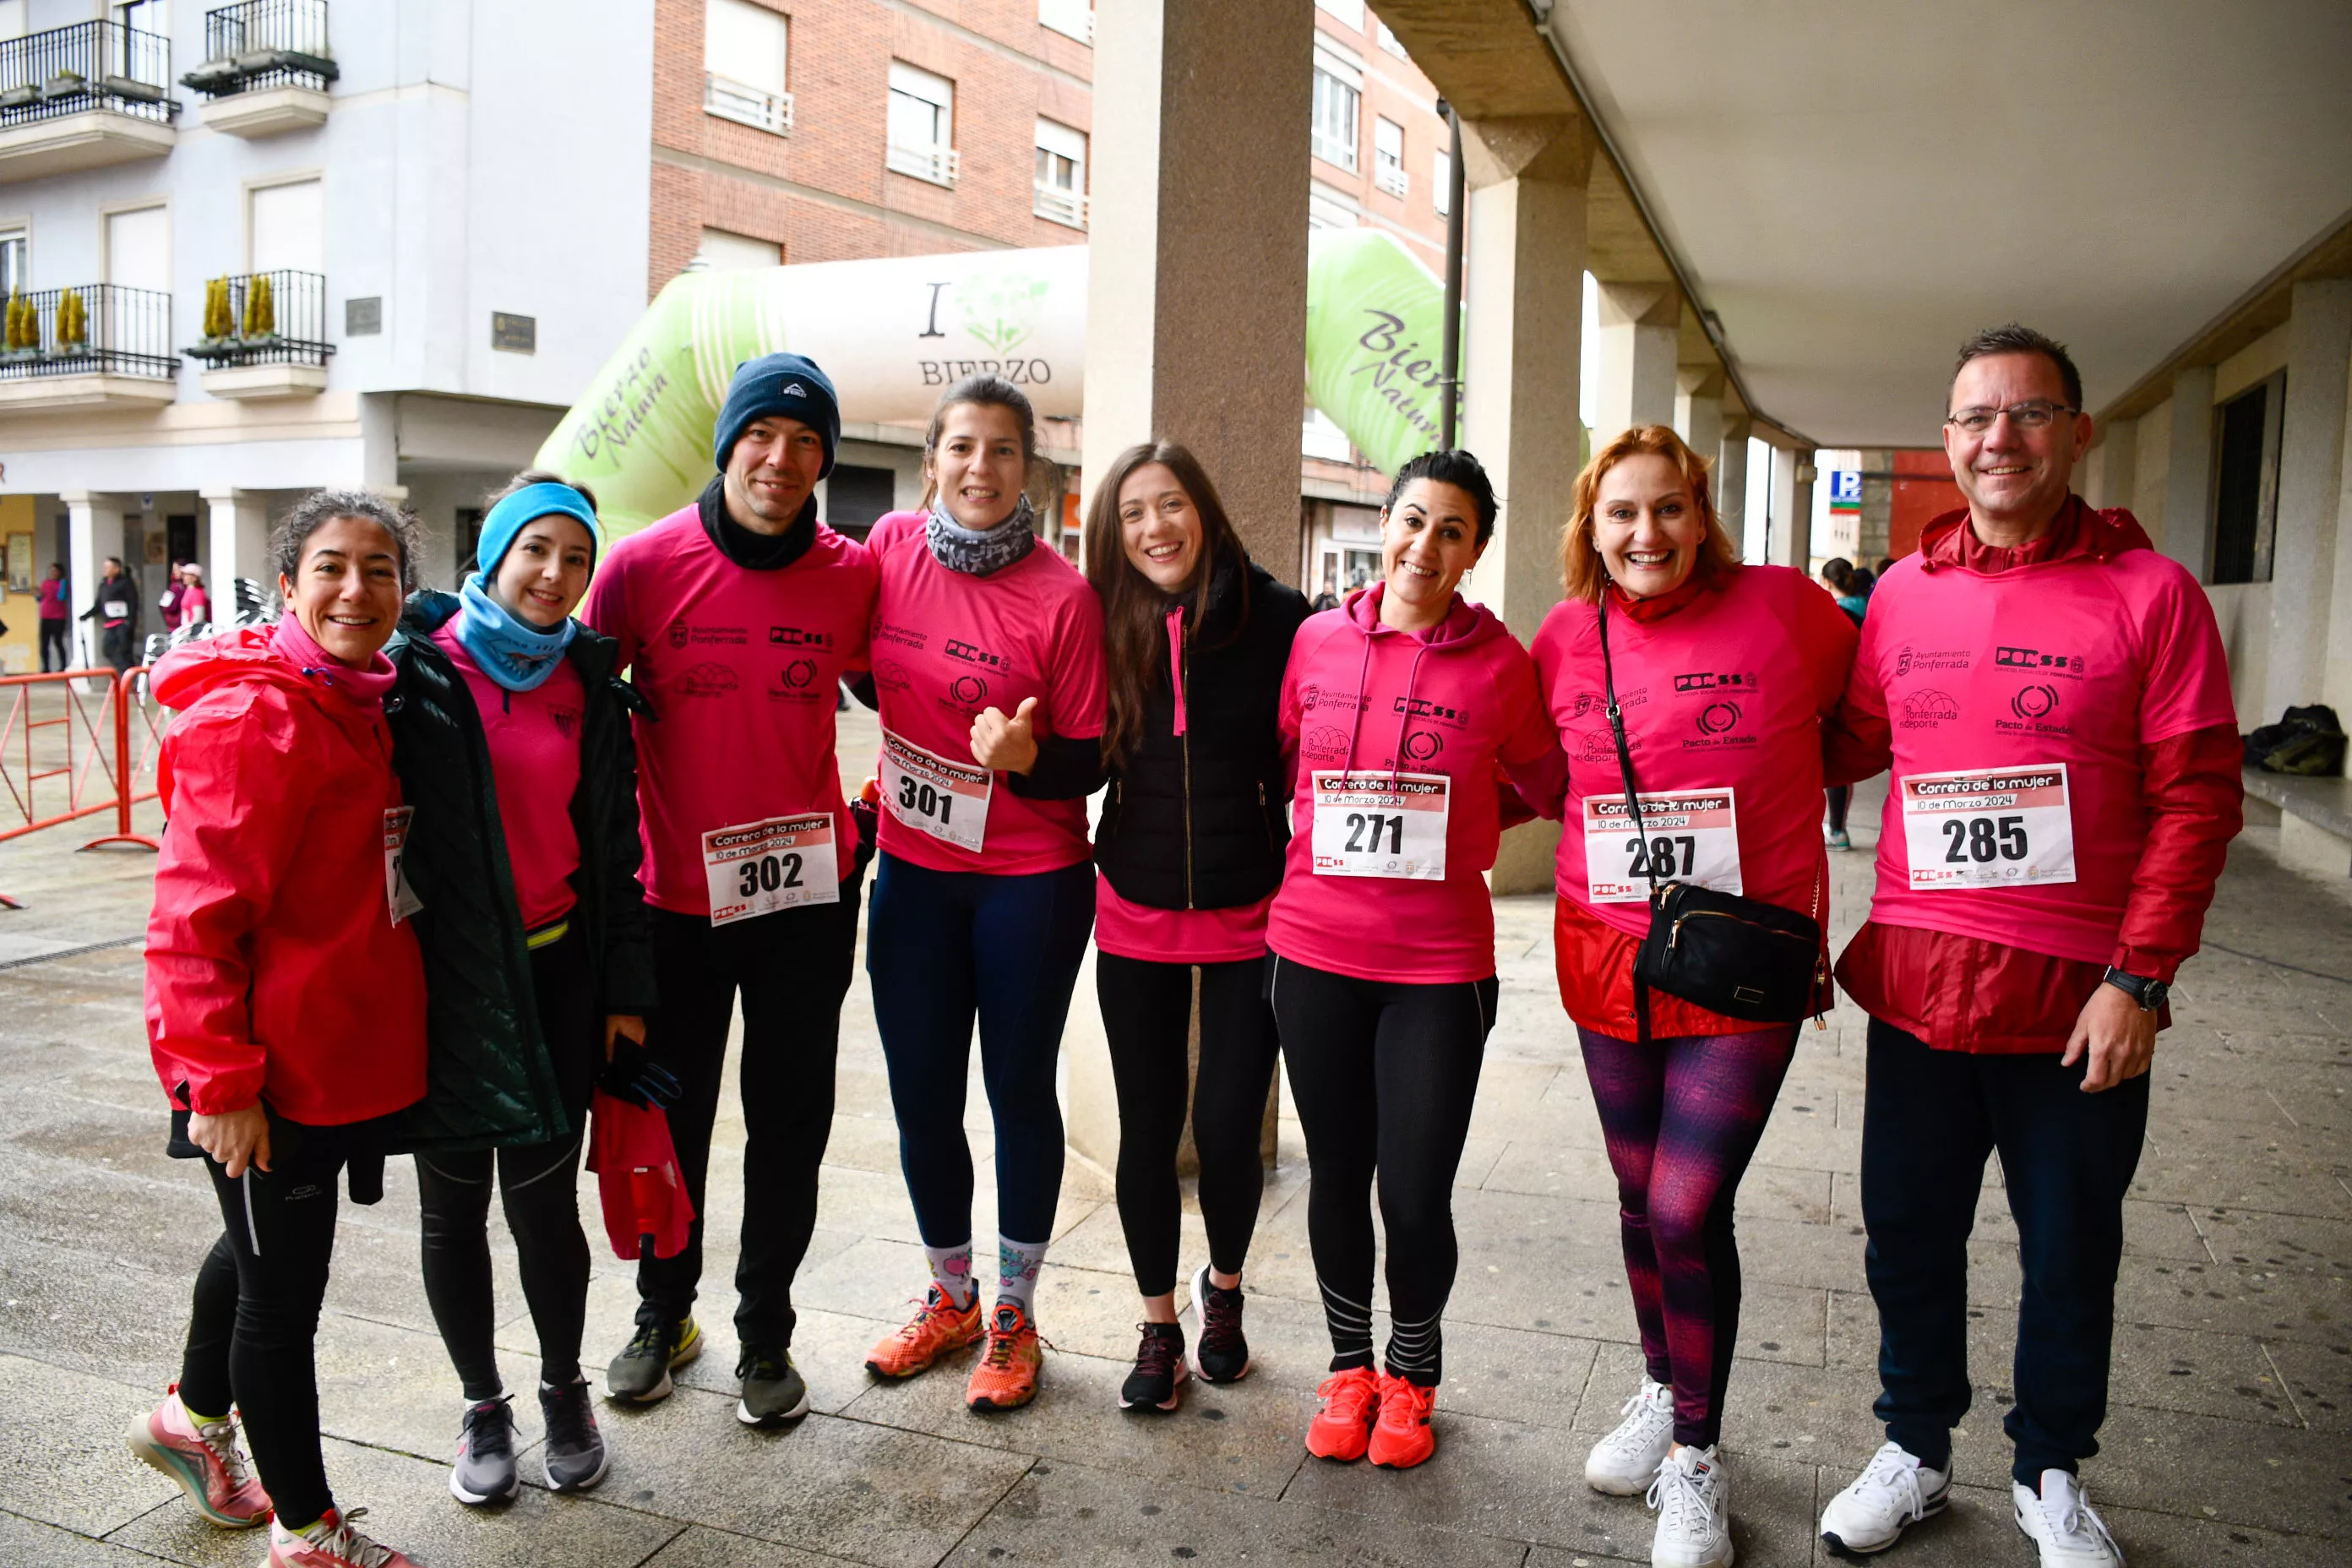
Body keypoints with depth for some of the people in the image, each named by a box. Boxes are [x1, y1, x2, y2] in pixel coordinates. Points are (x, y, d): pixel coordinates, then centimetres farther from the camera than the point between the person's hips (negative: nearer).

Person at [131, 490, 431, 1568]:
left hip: (347, 1054, 9)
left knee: (267, 1249, 28)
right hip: (273, 1073, -9)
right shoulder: (253, 718, -20)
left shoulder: (366, 704, 7)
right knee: (283, 1291, 9)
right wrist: (221, 1078, -21)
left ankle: (194, 1418, 53)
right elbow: (194, 918, -21)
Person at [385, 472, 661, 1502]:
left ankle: (565, 1390, 29)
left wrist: (626, 990, 7)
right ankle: (481, 1405, 31)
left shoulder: (588, 682, 6)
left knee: (543, 1194, 5)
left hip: (557, 973, 2)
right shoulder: (420, 666, -6)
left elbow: (616, 844, 8)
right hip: (442, 974, -1)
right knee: (452, 1201, 11)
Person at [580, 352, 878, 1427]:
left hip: (806, 894, 1)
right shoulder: (646, 563, -9)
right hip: (676, 895, 0)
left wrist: (863, 828, 4)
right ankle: (664, 1311, 38)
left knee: (789, 1122, 11)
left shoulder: (852, 575, -5)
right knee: (669, 1117, 15)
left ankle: (765, 1332, 30)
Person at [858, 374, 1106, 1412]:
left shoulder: (1063, 597, -14)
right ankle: (950, 1295, 34)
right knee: (921, 1096, 11)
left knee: (1019, 1090, 8)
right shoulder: (892, 547, -2)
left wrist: (1024, 756, -28)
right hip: (914, 871, 4)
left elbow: (1092, 759, -10)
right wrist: (879, 784, 12)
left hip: (1030, 880, -3)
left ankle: (1015, 1314, 28)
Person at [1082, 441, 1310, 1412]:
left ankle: (1224, 1287, 33)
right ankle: (1158, 1327, 28)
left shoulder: (1277, 617, -8)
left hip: (1249, 917, -2)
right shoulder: (1106, 625, 0)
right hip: (1136, 916, 2)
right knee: (1147, 1128, 8)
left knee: (1228, 1126, 1)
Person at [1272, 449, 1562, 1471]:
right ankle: (1348, 1365, 37)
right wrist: (1339, 835, 6)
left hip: (1440, 965, -2)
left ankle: (1411, 1374, 30)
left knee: (1415, 1192, 1)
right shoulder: (1317, 640, 1)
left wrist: (1456, 830, 3)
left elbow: (1550, 783, 9)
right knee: (1337, 1176, 13)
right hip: (1313, 953, 2)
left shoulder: (1500, 663, -5)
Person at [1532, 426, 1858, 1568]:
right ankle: (1660, 1392, 41)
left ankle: (1697, 1457, 17)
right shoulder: (1564, 637, 1)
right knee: (1642, 1197, 16)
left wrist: (1757, 788, 3)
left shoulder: (1782, 607, -8)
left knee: (1688, 1208, -5)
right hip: (1607, 958, 4)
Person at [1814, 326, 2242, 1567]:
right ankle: (1916, 1452, 35)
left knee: (2070, 1252, 14)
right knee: (1909, 1235, 14)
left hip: (2079, 1001, -3)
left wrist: (2138, 977, -14)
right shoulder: (1903, 593, 5)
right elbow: (1847, 742, 16)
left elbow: (2197, 798, -8)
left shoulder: (2150, 593, -5)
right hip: (1917, 985, 3)